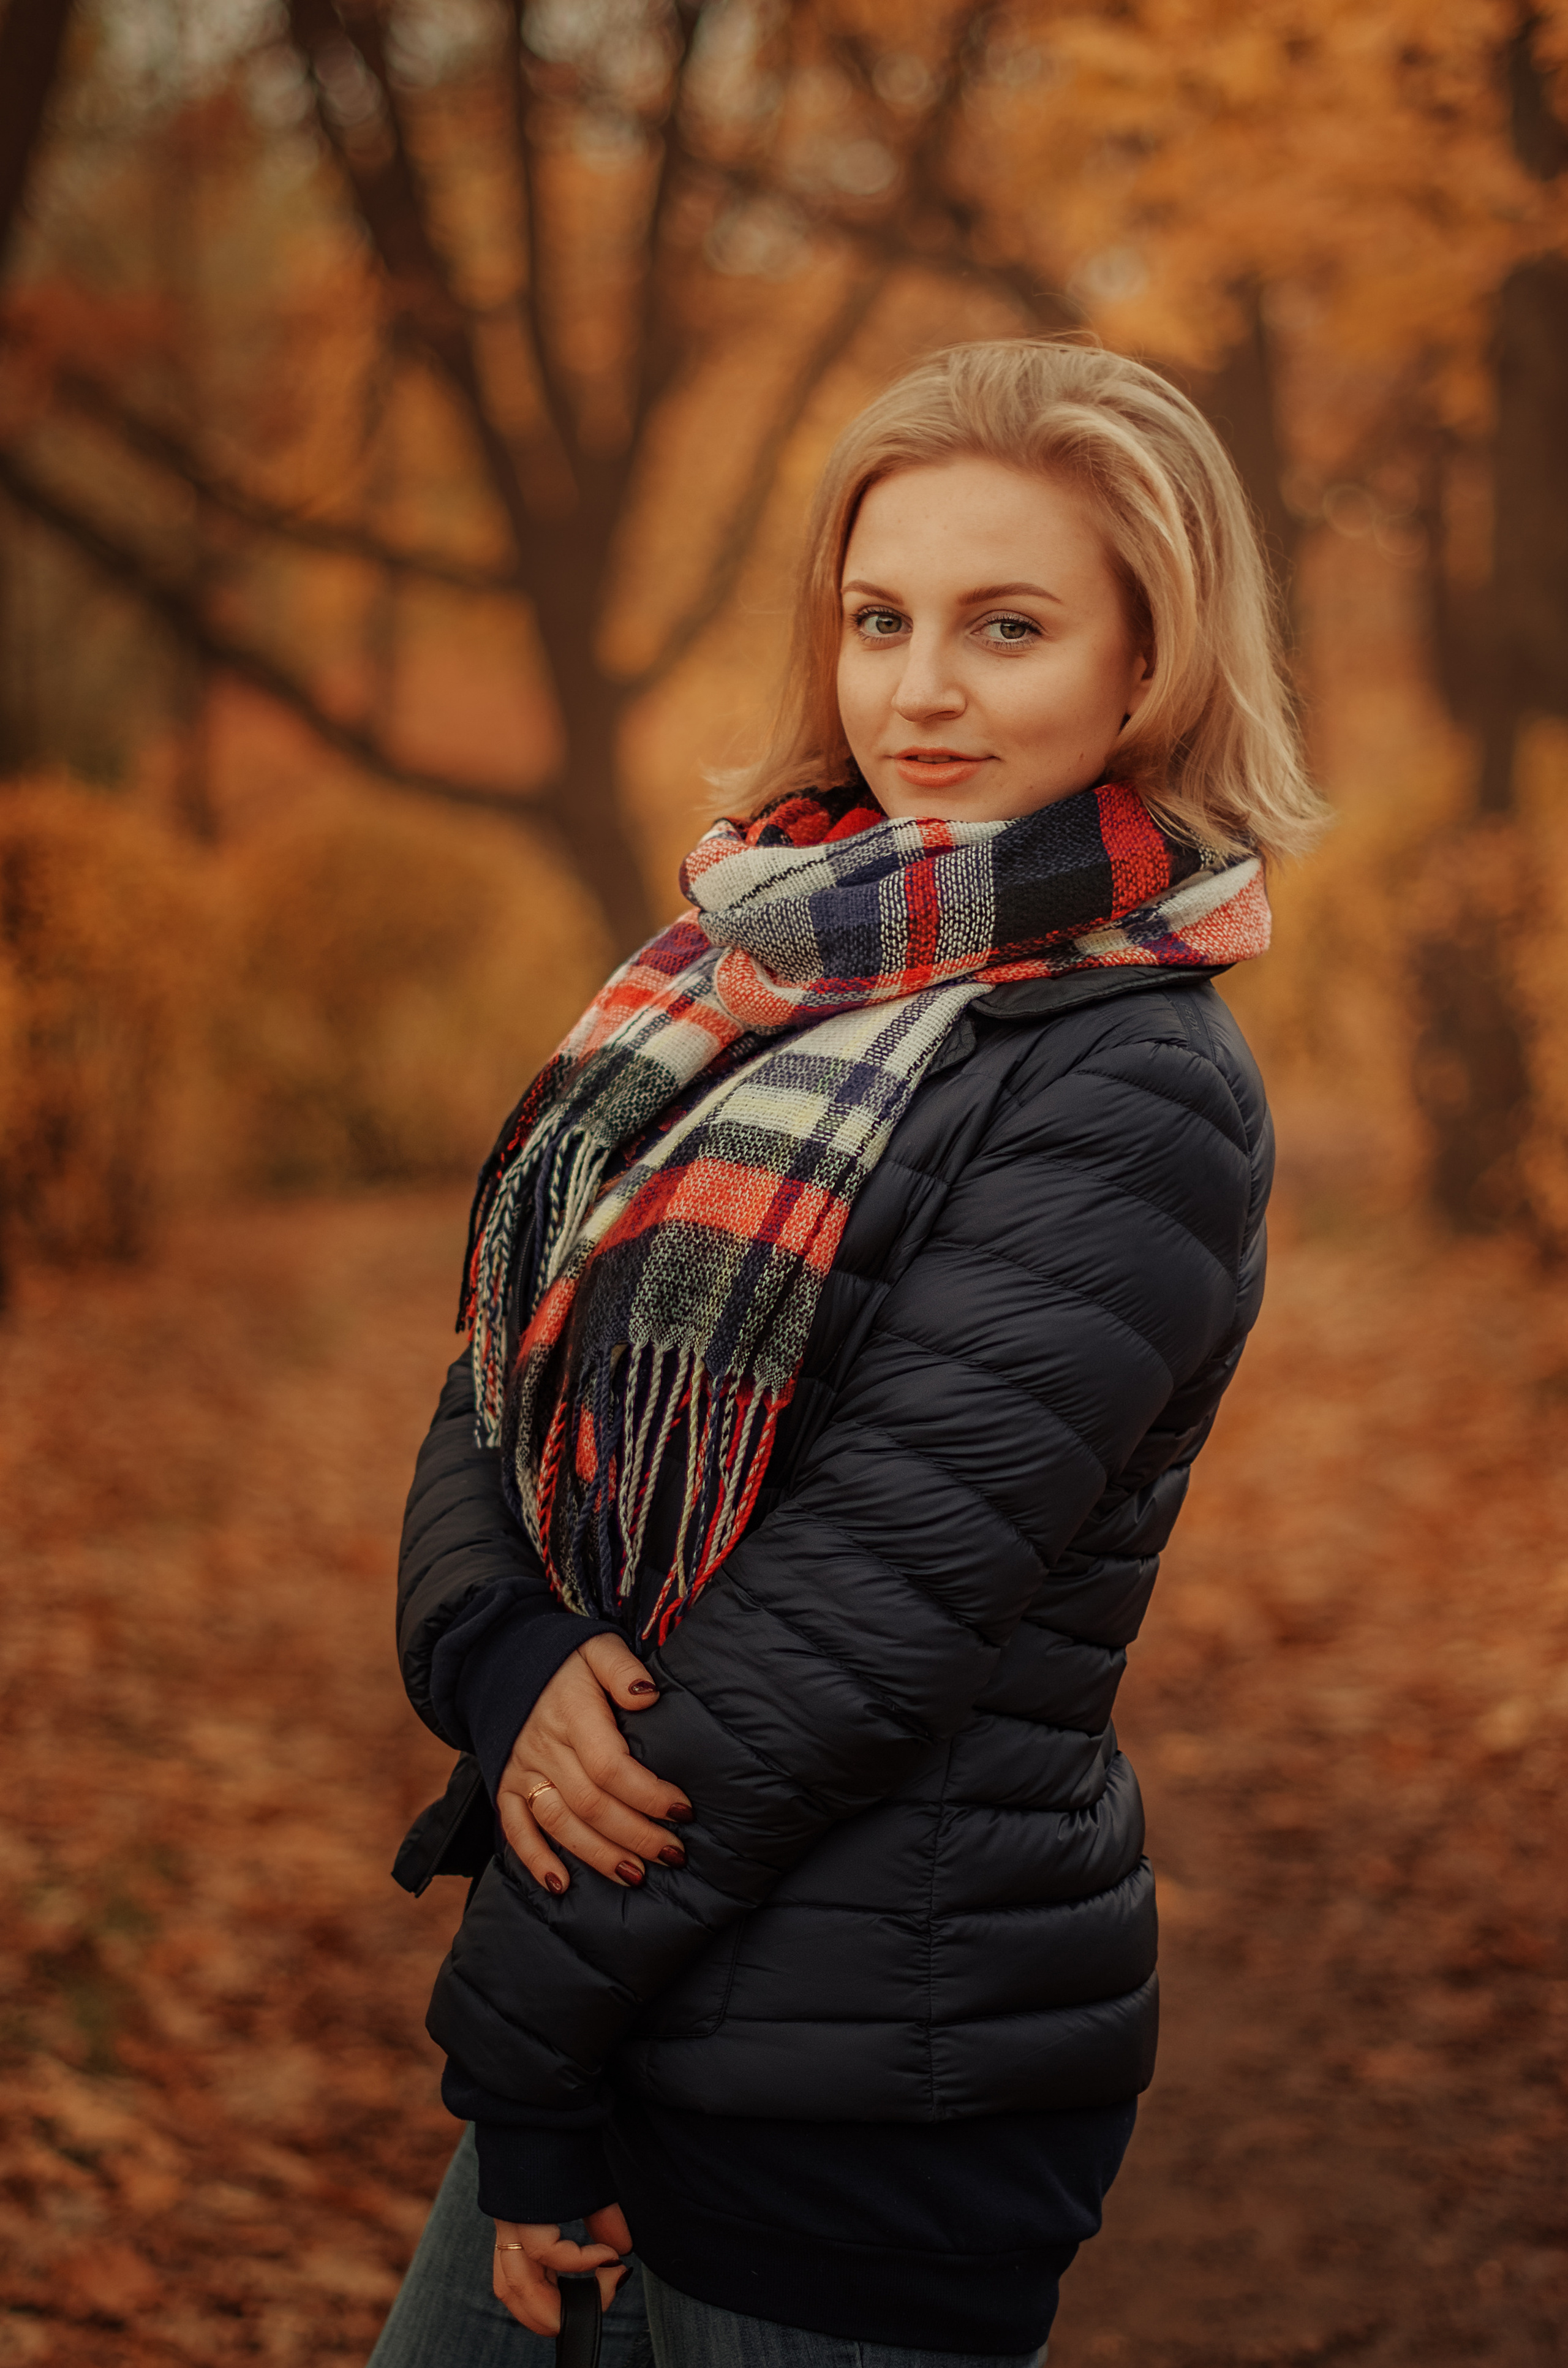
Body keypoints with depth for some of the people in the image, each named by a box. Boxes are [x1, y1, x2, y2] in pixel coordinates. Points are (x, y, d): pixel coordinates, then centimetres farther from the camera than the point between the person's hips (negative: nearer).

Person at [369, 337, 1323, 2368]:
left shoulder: (1139, 1093, -15)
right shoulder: (751, 993, 7)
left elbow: (856, 1613, -19)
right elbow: (502, 1400, 5)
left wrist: (513, 2046, -15)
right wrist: (507, 1670, -16)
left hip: (876, 2117, -7)